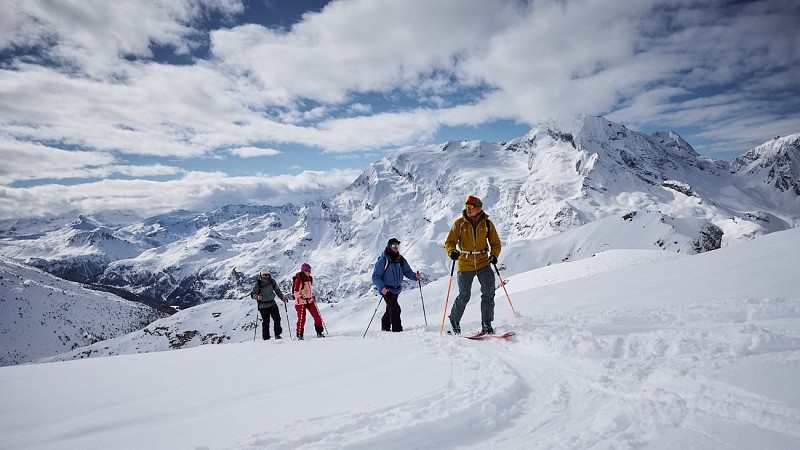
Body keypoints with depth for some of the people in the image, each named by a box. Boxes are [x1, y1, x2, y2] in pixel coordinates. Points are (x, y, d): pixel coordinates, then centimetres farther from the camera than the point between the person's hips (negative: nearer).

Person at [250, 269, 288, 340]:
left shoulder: (272, 281, 4)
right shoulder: (258, 283, -6)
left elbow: (277, 291, 16)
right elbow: (252, 294, -5)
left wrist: (283, 298, 6)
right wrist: (257, 297, -26)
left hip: (272, 303, 3)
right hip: (263, 306, -3)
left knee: (277, 319, -4)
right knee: (265, 322, -1)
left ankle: (277, 334, 9)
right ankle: (266, 338, 10)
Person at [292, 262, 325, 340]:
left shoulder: (310, 278, 9)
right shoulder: (299, 279, -14)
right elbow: (295, 291, -15)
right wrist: (301, 295, -32)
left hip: (309, 300, 7)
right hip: (301, 301, -7)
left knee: (317, 316, 4)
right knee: (302, 319, -4)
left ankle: (319, 332, 16)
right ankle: (299, 335, 10)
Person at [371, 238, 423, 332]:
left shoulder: (400, 259, 2)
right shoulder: (383, 260, -15)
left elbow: (407, 271, 5)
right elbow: (375, 277, -16)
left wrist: (415, 276, -16)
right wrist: (382, 287, -31)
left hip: (396, 290, 6)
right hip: (386, 290, -6)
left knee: (390, 309, 20)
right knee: (395, 308, -18)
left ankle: (385, 327, 39)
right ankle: (397, 330, -12)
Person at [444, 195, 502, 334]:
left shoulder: (487, 223, 2)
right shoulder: (459, 223, -2)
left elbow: (495, 243, 9)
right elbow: (450, 242, -3)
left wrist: (494, 255, -11)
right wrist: (452, 251, -25)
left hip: (483, 263, 1)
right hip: (465, 265, -1)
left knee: (489, 294, -6)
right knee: (464, 296, 4)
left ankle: (486, 325, 8)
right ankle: (454, 319, 28)